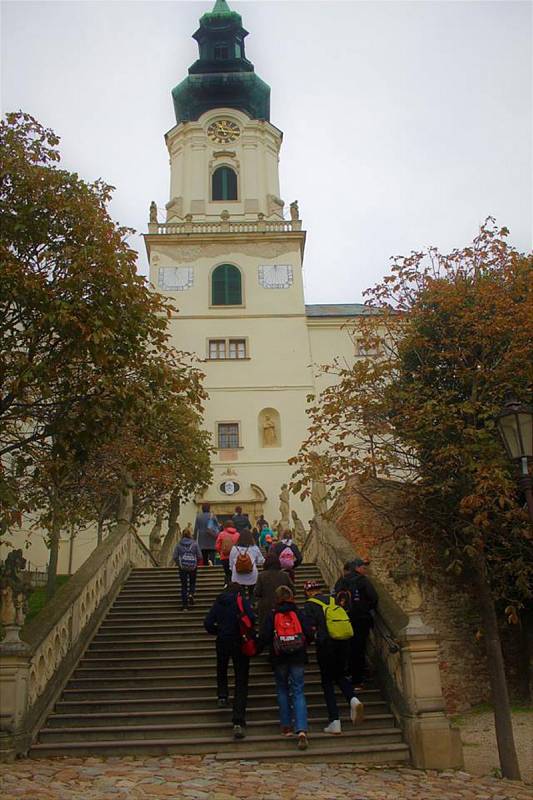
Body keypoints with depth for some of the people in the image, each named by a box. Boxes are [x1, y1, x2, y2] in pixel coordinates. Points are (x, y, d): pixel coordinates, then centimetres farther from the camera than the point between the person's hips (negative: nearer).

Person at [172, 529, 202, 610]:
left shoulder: (179, 544, -5)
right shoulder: (194, 543, -5)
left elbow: (174, 557, -6)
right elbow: (199, 556, -5)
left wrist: (178, 563, 12)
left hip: (182, 567, 0)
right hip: (193, 567, 0)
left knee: (184, 585, 10)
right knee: (192, 582, 21)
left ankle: (184, 604, 9)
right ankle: (191, 594, -6)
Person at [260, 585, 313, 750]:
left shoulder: (272, 616, -3)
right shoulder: (299, 614, 1)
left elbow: (264, 637, -9)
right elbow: (309, 634, -3)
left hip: (279, 658, 0)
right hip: (298, 657, 1)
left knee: (282, 690, 18)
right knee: (298, 692, 3)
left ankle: (286, 726, 19)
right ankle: (301, 729, -14)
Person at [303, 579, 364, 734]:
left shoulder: (309, 605, 0)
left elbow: (311, 628, -10)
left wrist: (313, 637, 10)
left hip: (326, 644, -5)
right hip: (344, 642, 5)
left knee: (327, 681, 8)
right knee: (339, 676, 23)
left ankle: (335, 721, 4)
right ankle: (353, 699, -4)